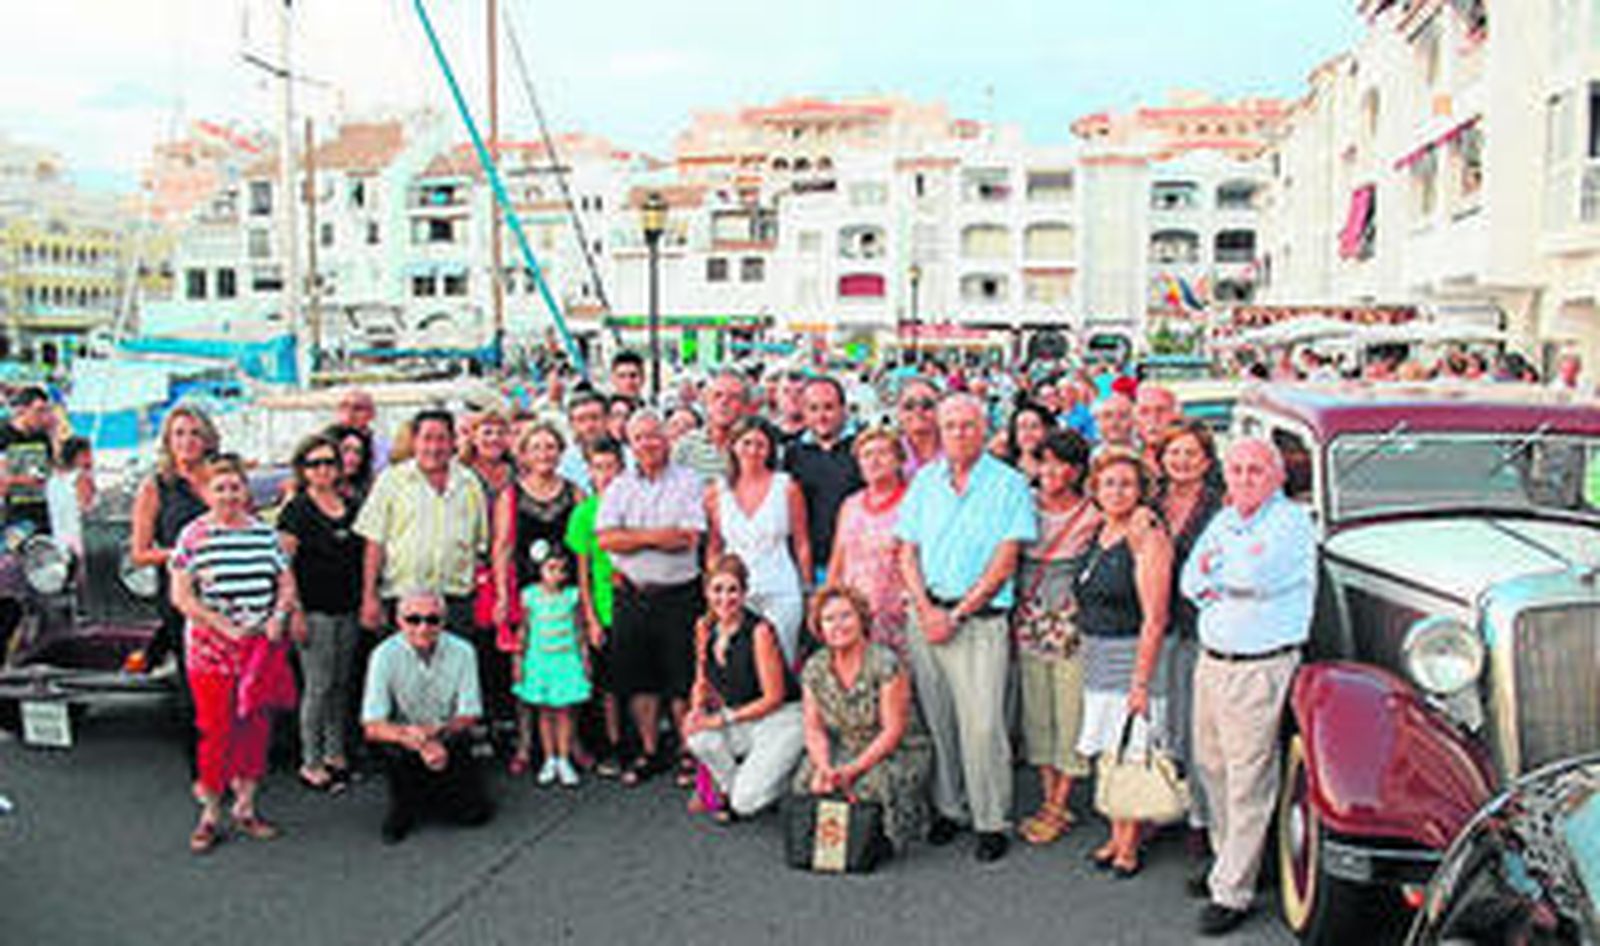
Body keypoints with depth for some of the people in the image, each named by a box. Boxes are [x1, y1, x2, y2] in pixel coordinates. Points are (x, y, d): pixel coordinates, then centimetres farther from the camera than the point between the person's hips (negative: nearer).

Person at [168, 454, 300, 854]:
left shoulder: (265, 532, 7)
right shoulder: (194, 536, -4)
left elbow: (286, 583, 13)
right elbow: (181, 597, -8)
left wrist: (279, 616, -6)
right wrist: (225, 627, -15)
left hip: (262, 649, 4)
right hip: (211, 651, -3)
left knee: (257, 727, 8)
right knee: (217, 731, -1)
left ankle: (246, 807, 22)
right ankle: (210, 815, 13)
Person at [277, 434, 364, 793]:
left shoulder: (351, 507, 11)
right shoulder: (296, 510, -5)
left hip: (348, 610, 5)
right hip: (315, 611, -5)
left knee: (342, 683, 11)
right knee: (319, 686, -3)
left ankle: (335, 753, 22)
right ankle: (310, 763, 6)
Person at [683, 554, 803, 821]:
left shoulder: (760, 631, -20)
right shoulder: (704, 627, 0)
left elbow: (774, 698, -17)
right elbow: (702, 682, 12)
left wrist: (725, 718, -19)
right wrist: (697, 709, -9)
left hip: (782, 719, -6)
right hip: (742, 720, 6)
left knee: (745, 802, -20)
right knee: (698, 736, -25)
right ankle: (730, 789, 2)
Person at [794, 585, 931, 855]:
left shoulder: (885, 664, -16)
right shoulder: (814, 668, 0)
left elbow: (892, 731, -16)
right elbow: (814, 729, 3)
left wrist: (853, 769, -24)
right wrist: (824, 767, -17)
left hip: (898, 753, -4)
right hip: (846, 751, 5)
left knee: (871, 783, -35)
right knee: (806, 779, -24)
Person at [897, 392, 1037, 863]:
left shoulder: (1009, 484, -2)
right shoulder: (925, 481, 12)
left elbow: (1004, 563, -7)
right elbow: (907, 553, 10)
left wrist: (957, 614, -10)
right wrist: (926, 609, -4)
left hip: (979, 618, -4)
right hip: (926, 613, 4)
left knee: (981, 724, -7)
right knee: (935, 717, 8)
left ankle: (991, 821, 4)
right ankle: (947, 807, 21)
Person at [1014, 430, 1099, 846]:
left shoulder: (1092, 516, -5)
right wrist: (1012, 616, 7)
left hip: (1071, 628, -4)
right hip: (1029, 625, 4)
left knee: (1069, 718, 1)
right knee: (1036, 714, 10)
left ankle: (1059, 808, 12)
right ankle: (1047, 800, 22)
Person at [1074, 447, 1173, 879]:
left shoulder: (1147, 537, -13)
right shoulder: (1097, 532, 10)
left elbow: (1154, 619, -16)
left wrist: (1141, 681, -19)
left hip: (1133, 656, -7)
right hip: (1095, 657, 7)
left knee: (1133, 755, -1)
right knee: (1108, 753, 13)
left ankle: (1130, 845, 10)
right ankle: (1116, 835, 25)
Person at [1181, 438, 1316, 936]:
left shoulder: (1292, 523, -8)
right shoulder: (1223, 521, 14)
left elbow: (1258, 574, -23)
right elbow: (1191, 581, 5)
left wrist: (1215, 567, -6)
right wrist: (1233, 577, -11)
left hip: (1261, 667, -7)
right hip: (1211, 660, 7)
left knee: (1247, 785, -3)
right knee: (1211, 768, 17)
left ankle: (1232, 892, 5)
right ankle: (1227, 858, 35)